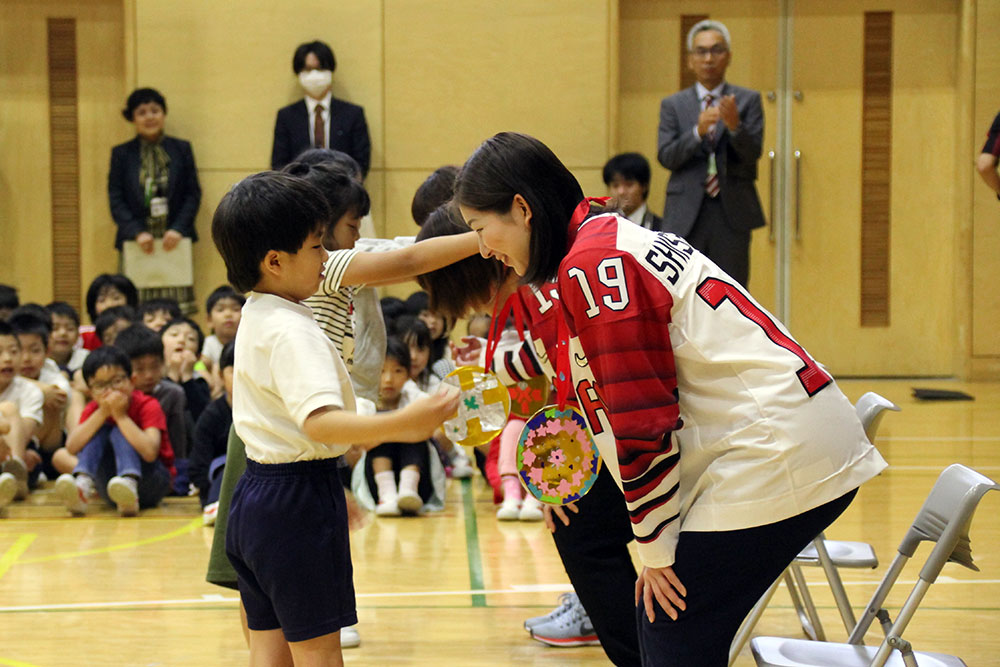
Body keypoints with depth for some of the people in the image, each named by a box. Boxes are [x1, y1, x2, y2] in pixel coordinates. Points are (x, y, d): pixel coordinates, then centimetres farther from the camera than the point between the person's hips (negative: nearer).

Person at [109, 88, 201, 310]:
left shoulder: (181, 149, 11)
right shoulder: (121, 154, 10)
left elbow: (193, 194, 6)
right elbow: (116, 199, 3)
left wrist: (178, 229, -9)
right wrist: (137, 233, -10)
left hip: (174, 242, 0)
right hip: (137, 245, 0)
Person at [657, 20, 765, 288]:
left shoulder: (748, 100, 7)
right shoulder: (672, 105, 10)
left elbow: (753, 152, -5)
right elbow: (666, 157, -3)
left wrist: (735, 125, -25)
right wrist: (698, 131, -20)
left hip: (732, 213, 0)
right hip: (686, 214, 1)